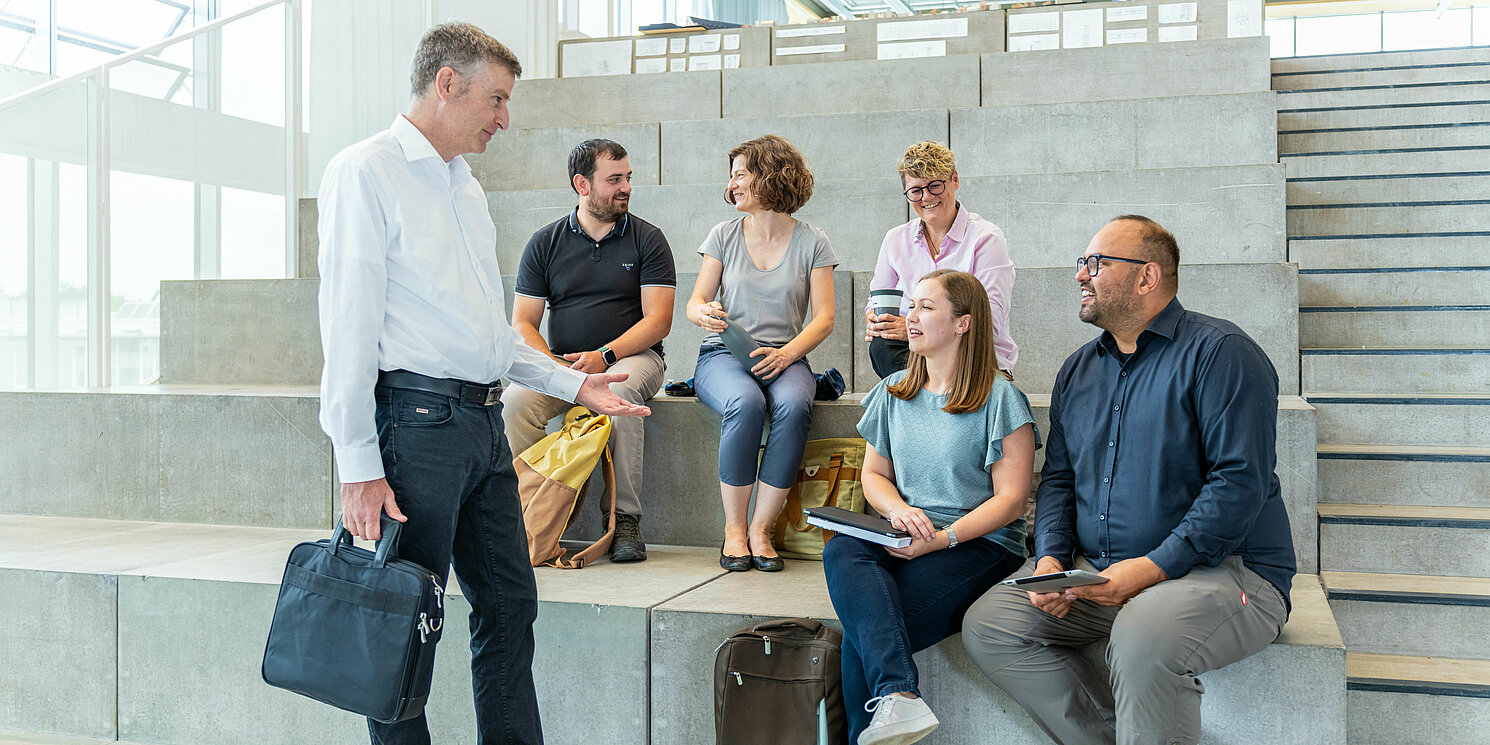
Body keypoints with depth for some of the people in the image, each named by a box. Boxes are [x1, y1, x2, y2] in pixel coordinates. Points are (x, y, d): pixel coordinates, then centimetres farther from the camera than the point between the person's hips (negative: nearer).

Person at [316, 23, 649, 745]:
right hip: (417, 417, -8)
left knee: (510, 605, 11)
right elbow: (349, 328, -13)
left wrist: (571, 382, 19)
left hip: (484, 421, 8)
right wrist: (358, 465, -17)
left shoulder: (466, 188, 20)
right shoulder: (367, 172, -6)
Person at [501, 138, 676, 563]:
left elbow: (658, 320, -4)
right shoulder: (544, 243, 9)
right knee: (515, 400, -28)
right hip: (559, 360, 2)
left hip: (631, 356, -2)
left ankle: (625, 518, -28)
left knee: (619, 392, -37)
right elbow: (522, 324, 6)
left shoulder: (647, 239, 5)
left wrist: (604, 356, -18)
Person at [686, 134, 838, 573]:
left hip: (784, 357, 0)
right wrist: (703, 313, -18)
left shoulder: (811, 242, 7)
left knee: (793, 405, -35)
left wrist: (785, 354, -17)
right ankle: (734, 529, -21)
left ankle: (761, 529, -24)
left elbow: (824, 318, 1)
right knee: (745, 403, -35)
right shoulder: (725, 235, 11)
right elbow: (695, 302, 8)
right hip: (723, 355, 0)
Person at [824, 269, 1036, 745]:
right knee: (841, 552, -32)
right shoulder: (894, 392, 18)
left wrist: (943, 538, -17)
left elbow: (1010, 499, -5)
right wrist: (898, 510, -3)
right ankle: (898, 693, -45)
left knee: (862, 630, -28)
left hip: (979, 545, -5)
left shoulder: (999, 398, -1)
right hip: (901, 541, 5)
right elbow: (874, 474, 21)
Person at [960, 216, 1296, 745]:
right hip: (1097, 573, 7)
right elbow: (1057, 478, 18)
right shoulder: (1077, 370, 16)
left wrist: (1154, 567, -22)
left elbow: (1241, 482, -16)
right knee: (986, 625, -11)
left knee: (1143, 636, -38)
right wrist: (1051, 558, -2)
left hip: (1222, 568, -7)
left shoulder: (1219, 352, -7)